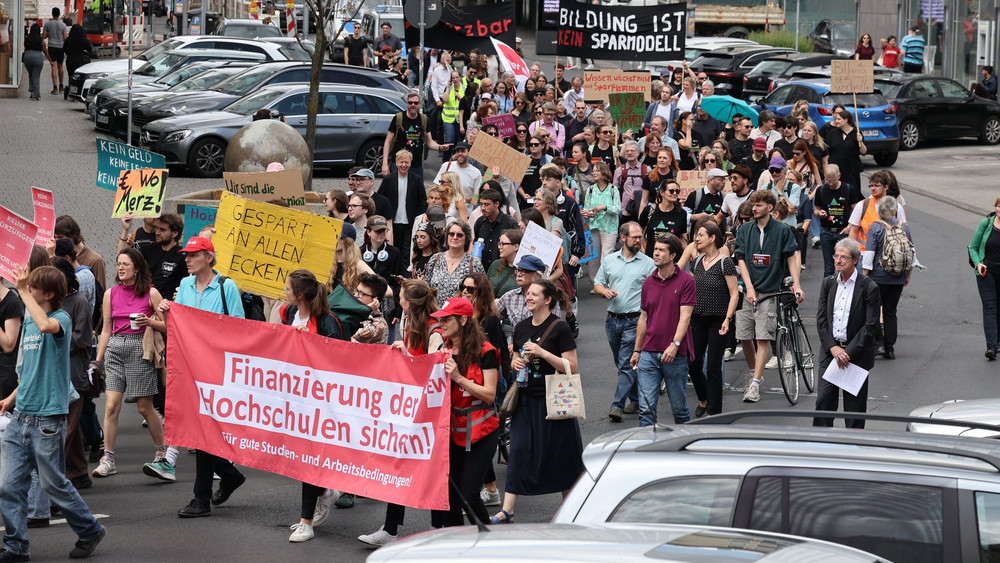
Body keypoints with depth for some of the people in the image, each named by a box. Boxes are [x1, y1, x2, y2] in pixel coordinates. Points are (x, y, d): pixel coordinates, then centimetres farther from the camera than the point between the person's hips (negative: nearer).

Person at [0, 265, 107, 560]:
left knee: (54, 484, 3)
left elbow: (46, 325, -36)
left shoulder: (62, 319, -10)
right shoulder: (28, 321, 14)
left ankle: (90, 531, 22)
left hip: (47, 418, -7)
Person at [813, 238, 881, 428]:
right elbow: (821, 319, 6)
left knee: (854, 404, 2)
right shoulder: (828, 283, 7)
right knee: (823, 400, -1)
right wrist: (833, 348, -7)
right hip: (830, 351, 4)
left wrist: (848, 353, -14)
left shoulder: (869, 287, -7)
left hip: (857, 354, -4)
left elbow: (871, 325, -10)